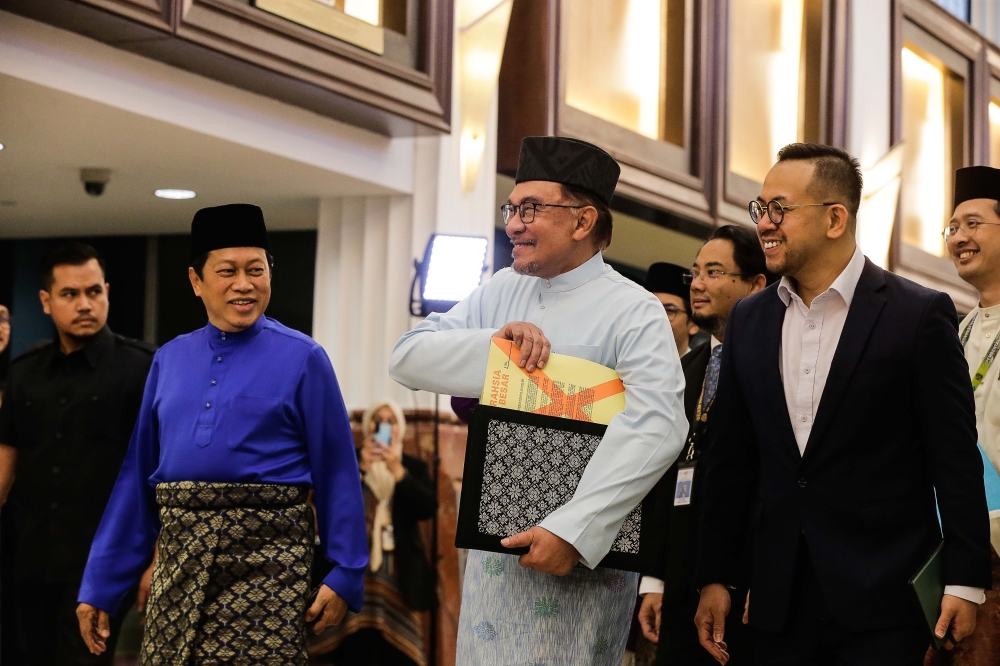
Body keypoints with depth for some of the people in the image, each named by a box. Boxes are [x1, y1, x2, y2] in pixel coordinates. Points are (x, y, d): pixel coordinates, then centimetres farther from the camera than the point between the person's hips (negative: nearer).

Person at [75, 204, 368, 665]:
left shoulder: (302, 359, -1)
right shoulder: (169, 360, 11)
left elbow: (336, 474, -2)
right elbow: (138, 476, 12)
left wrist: (344, 575, -7)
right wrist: (99, 586, 10)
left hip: (266, 561, -4)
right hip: (179, 563, 4)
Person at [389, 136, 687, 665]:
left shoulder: (633, 312, -11)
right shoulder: (501, 291, 9)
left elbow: (656, 427, -24)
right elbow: (407, 357, 3)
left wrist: (574, 529, -30)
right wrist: (495, 342, -15)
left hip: (578, 560, -6)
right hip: (492, 542, 6)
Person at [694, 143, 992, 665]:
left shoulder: (919, 314, -5)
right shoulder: (748, 320, 9)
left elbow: (956, 460, -6)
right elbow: (730, 459, 12)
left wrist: (965, 582, -9)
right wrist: (714, 578, 9)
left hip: (883, 601, -4)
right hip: (779, 599, 4)